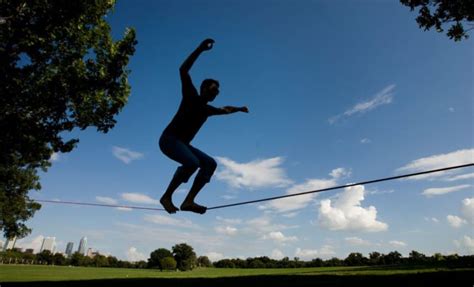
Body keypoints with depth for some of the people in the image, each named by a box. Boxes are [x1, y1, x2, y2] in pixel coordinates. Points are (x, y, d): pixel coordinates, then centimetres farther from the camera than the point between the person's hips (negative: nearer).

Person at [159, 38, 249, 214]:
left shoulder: (207, 109, 15)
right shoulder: (191, 97, -4)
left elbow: (224, 110, 38)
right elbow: (183, 70, -15)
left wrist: (239, 109, 37)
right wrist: (200, 49, -20)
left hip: (184, 144, 8)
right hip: (169, 139, -8)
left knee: (210, 163, -6)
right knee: (192, 163, -31)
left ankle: (189, 201, -14)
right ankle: (167, 196, -16)